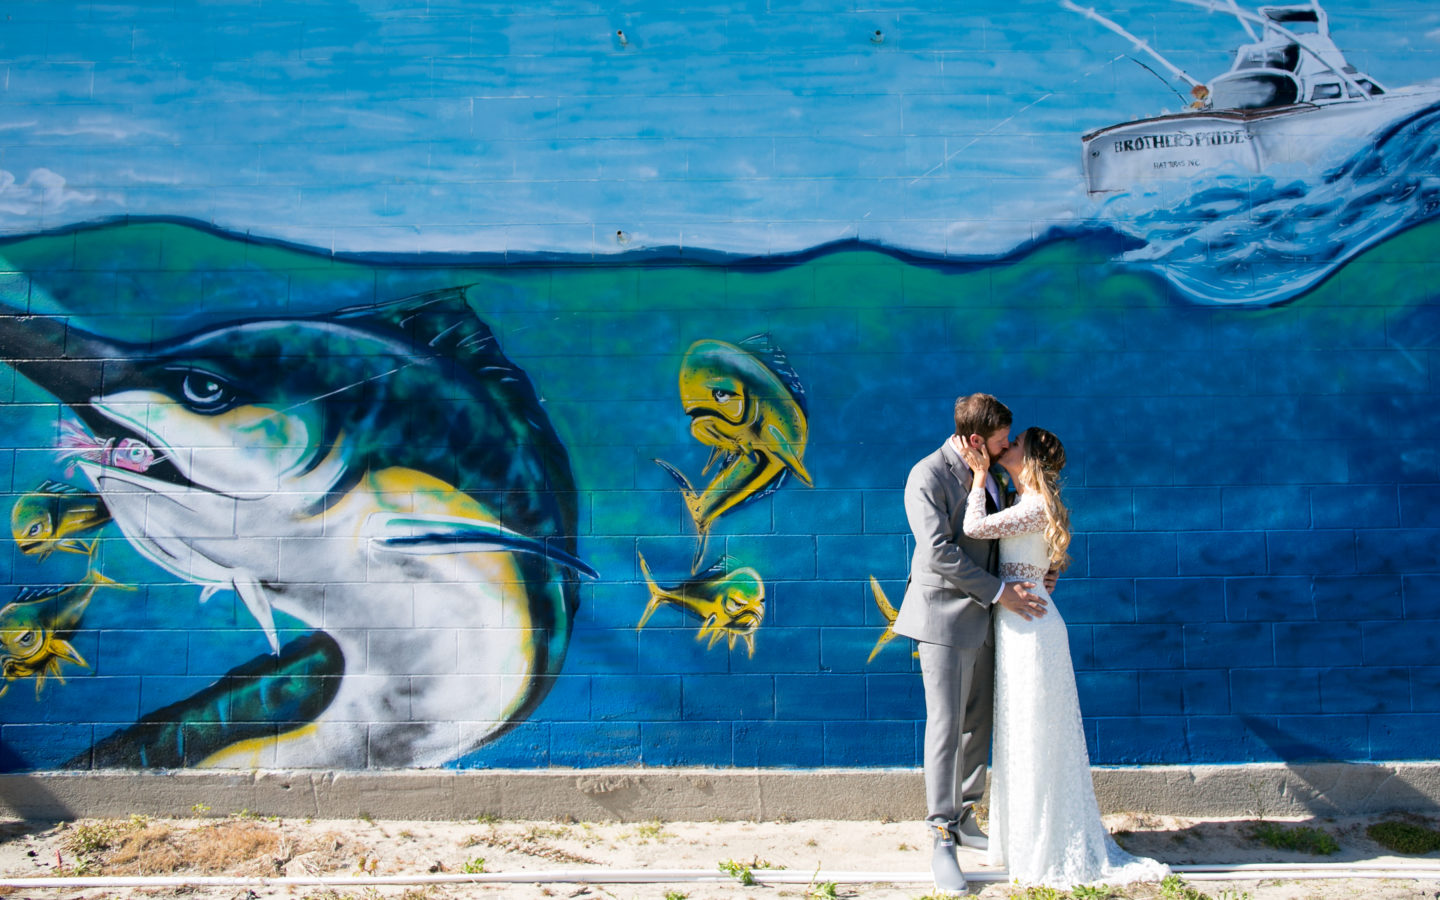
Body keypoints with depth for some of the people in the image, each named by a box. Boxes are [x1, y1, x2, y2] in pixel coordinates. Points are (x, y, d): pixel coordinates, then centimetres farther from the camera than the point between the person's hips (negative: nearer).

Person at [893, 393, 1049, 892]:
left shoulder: (989, 471, 9)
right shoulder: (927, 477, -15)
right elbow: (939, 552, -21)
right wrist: (998, 591, -18)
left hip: (983, 615, 7)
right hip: (945, 616, -7)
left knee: (978, 725, 12)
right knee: (946, 728, -4)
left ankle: (964, 819, 27)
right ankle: (943, 842, 4)